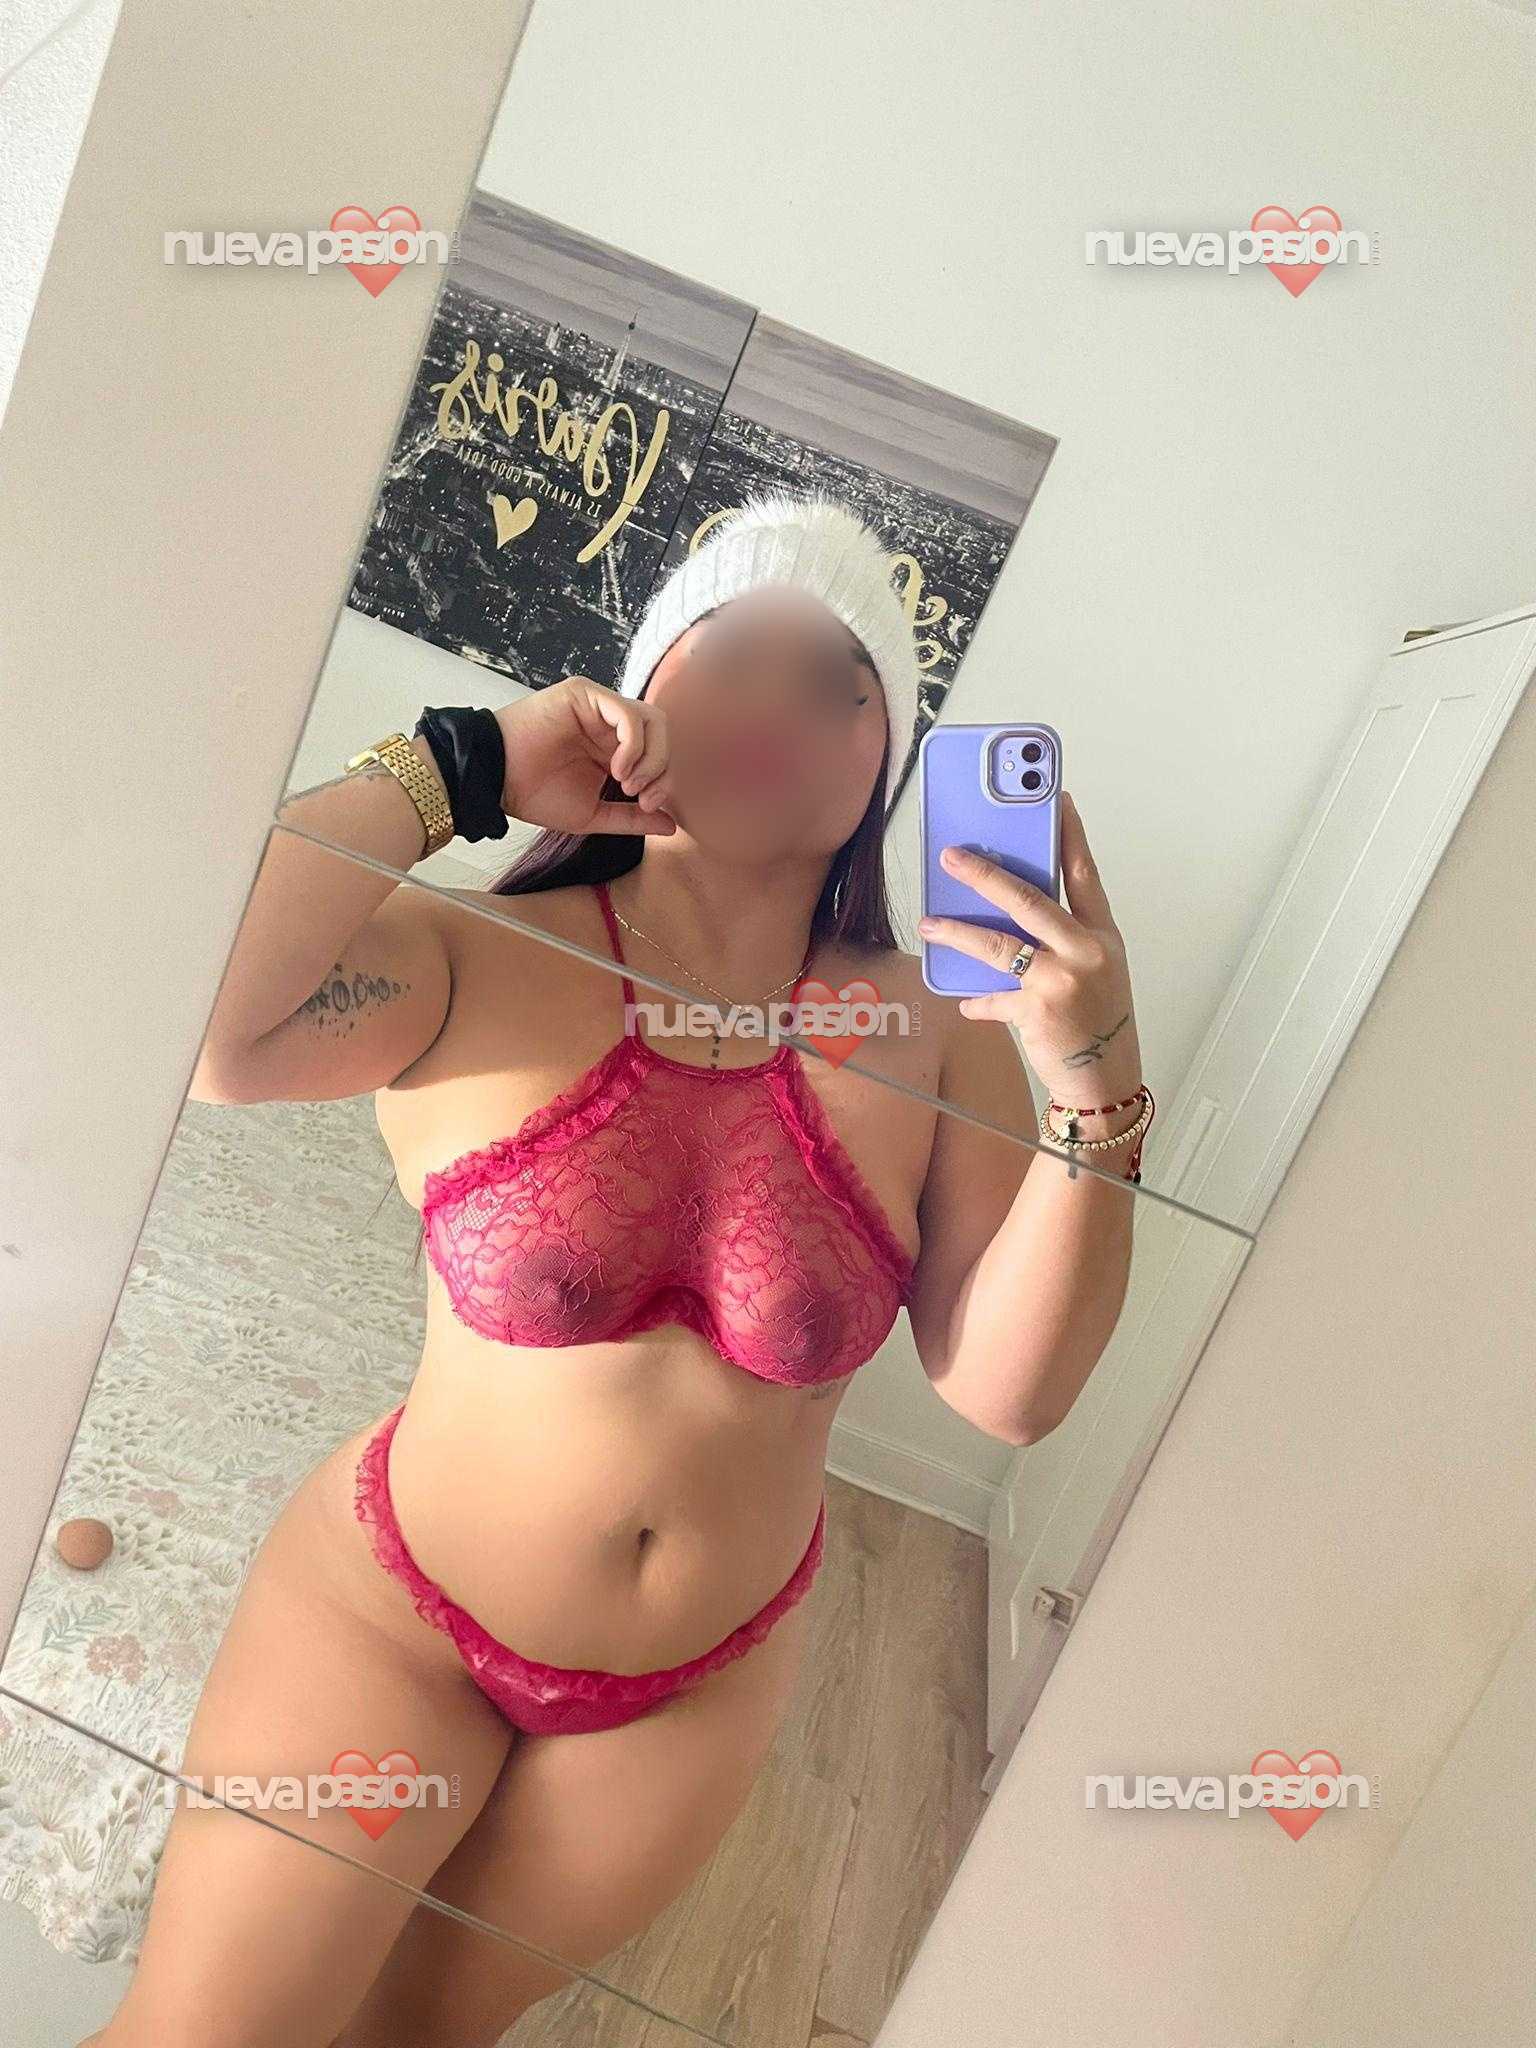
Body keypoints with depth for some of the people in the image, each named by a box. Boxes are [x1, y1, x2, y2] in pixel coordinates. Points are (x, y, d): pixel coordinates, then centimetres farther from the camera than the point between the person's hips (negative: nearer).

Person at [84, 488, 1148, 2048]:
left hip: (696, 1687, 3)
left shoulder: (934, 1036, -14)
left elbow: (1008, 1388, -15)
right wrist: (459, 767, -28)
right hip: (399, 1618, -2)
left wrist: (1094, 1093, -29)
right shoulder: (477, 964, -20)